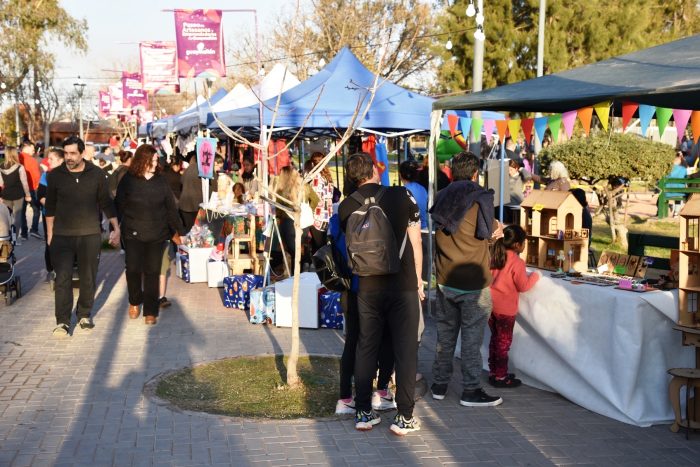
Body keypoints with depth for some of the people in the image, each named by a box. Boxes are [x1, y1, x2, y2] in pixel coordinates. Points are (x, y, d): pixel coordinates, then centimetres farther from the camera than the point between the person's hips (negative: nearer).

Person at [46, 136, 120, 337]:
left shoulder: (97, 174, -2)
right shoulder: (55, 175, -1)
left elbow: (106, 203, 6)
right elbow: (50, 206, 8)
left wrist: (116, 229, 4)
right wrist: (49, 233, 8)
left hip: (90, 235, 1)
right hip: (62, 236, 0)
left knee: (88, 278, 8)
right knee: (63, 279, -5)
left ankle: (85, 314, 26)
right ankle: (62, 321, 2)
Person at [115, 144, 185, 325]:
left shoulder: (161, 181, 3)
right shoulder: (128, 180, -3)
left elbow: (171, 208, 7)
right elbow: (119, 206, -1)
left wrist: (180, 231, 8)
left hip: (157, 235, 1)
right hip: (133, 234, -1)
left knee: (152, 272, 2)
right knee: (133, 269, 0)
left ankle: (150, 311, 11)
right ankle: (135, 301, 27)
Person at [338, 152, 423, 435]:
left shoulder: (346, 206, 0)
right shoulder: (402, 196, -6)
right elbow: (415, 242, -1)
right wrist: (418, 280, 9)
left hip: (367, 287, 3)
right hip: (403, 285, -2)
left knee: (366, 347, 13)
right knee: (405, 349, 4)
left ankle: (363, 412, 18)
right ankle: (404, 417, 7)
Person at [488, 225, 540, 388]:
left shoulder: (495, 257, 5)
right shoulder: (517, 262, -17)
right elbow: (523, 286, -13)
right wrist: (534, 276, 3)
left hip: (491, 304, 7)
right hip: (505, 308, -7)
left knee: (495, 339, 18)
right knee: (504, 342, 2)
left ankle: (493, 372, 25)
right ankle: (500, 377, 8)